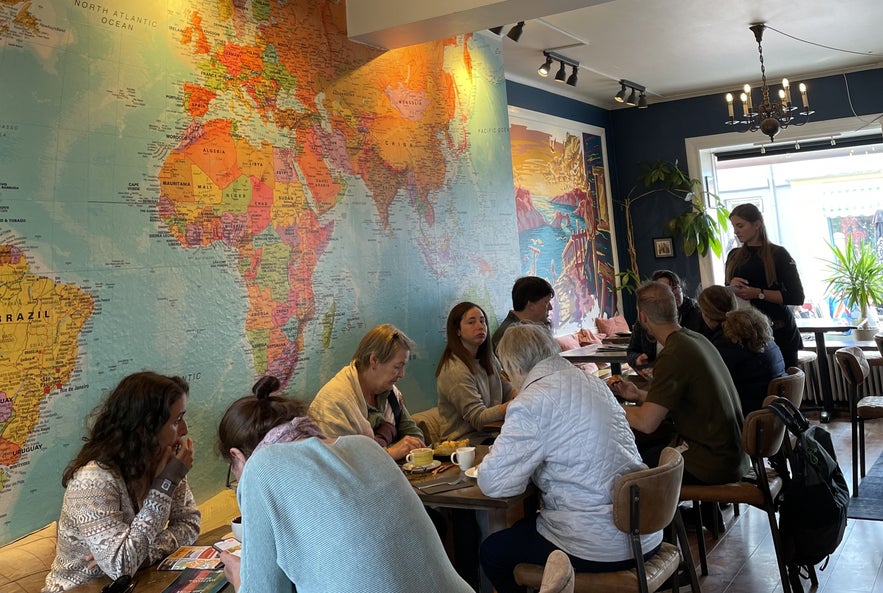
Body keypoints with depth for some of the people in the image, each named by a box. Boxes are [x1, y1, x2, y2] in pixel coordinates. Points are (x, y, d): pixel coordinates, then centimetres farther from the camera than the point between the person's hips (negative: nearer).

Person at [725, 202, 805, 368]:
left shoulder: (778, 254, -4)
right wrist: (731, 286, -5)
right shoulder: (734, 256, 10)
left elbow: (797, 297, -10)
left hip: (778, 331, -4)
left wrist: (758, 293, -18)